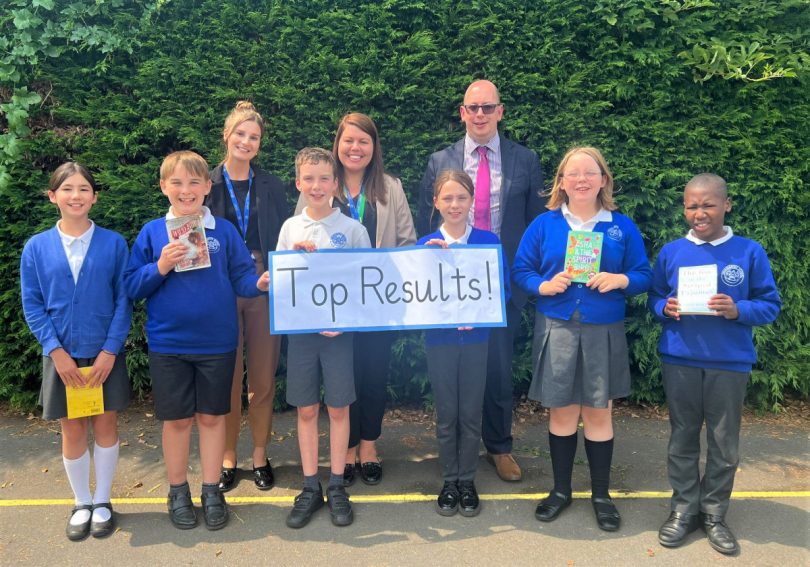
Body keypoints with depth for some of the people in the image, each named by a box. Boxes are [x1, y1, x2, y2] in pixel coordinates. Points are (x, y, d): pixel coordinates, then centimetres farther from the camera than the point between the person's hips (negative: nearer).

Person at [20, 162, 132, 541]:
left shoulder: (113, 243, -5)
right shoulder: (36, 247, -2)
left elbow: (124, 301, -5)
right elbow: (32, 306, -1)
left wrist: (109, 351, -11)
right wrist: (57, 352, -10)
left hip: (105, 354, -1)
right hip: (62, 356, 1)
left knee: (105, 426, 9)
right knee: (72, 431, 10)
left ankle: (102, 502, 26)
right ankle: (81, 504, 28)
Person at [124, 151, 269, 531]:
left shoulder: (224, 231, -1)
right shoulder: (152, 233, -1)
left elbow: (241, 276, -3)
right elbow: (131, 287, -2)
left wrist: (260, 283, -23)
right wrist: (160, 268, -18)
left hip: (217, 343, 0)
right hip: (168, 344, 0)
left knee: (212, 416, 11)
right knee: (177, 419, 11)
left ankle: (211, 491, 26)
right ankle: (178, 492, 29)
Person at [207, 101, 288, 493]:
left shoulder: (271, 187, 8)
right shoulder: (207, 186, 4)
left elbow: (284, 240, 8)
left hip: (264, 287, 1)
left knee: (263, 379, 6)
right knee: (227, 378, 4)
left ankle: (260, 456, 21)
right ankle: (227, 458, 19)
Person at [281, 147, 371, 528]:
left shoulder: (352, 229, -2)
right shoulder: (290, 228, 4)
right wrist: (296, 259, -11)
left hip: (340, 330, -2)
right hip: (301, 329, 2)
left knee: (338, 408, 6)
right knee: (306, 410, 9)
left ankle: (337, 486, 20)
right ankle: (310, 487, 21)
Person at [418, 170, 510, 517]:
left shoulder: (489, 241, -2)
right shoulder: (426, 245, -2)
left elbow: (503, 288, -2)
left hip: (476, 336, 0)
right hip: (439, 339, 0)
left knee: (471, 413, 8)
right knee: (446, 414, 9)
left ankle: (467, 480, 24)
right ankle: (449, 481, 24)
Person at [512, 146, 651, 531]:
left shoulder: (622, 226, 4)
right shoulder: (544, 224, 3)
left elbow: (643, 275, 5)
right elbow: (520, 270, 3)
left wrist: (620, 280, -16)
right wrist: (544, 285, -15)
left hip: (604, 332, 0)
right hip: (556, 330, 0)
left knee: (598, 412, 7)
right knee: (561, 411, 8)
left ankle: (601, 494, 24)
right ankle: (561, 490, 26)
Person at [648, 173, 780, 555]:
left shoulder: (749, 252, -3)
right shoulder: (671, 252, 2)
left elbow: (770, 305, -1)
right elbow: (654, 299, 9)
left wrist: (738, 310, -19)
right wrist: (666, 308, -12)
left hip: (730, 363, -1)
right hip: (680, 360, 1)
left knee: (724, 444, 8)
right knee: (683, 439, 11)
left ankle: (714, 514, 25)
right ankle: (684, 509, 26)